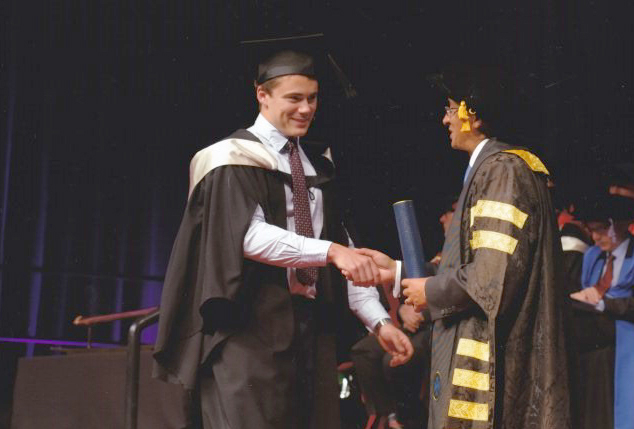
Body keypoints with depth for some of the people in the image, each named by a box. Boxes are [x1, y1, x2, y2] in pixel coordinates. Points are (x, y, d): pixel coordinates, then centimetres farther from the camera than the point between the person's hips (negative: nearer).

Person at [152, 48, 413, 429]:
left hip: (311, 326, 6)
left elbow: (340, 249, 15)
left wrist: (377, 321, 6)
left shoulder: (317, 166, 16)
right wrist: (331, 251, -29)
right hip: (251, 327, -6)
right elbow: (249, 236, -19)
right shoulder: (237, 158, -4)